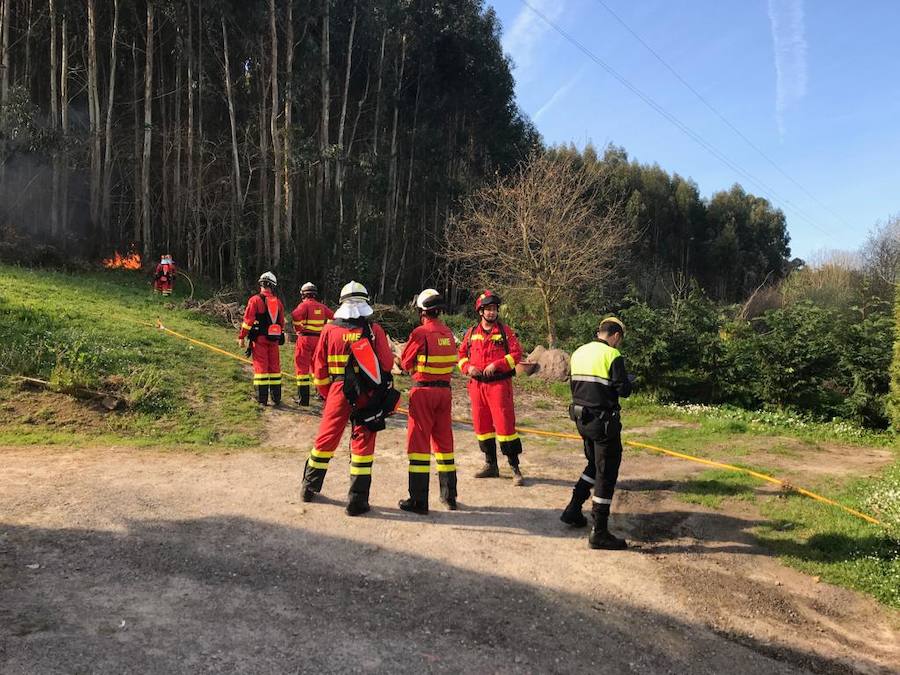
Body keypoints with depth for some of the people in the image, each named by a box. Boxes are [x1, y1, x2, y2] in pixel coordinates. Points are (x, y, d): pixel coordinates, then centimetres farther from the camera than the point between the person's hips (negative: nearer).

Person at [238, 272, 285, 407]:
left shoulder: (255, 300, -8)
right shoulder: (278, 302, 8)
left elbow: (248, 321, -10)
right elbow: (282, 322, 14)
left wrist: (242, 337, -4)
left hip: (259, 339, -4)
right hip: (274, 339, 4)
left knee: (261, 366, -1)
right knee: (275, 366, 11)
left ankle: (262, 399, 0)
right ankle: (276, 398, 15)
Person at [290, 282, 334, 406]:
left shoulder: (304, 305, -7)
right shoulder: (321, 307, 9)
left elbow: (295, 315, -25)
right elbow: (333, 317, 13)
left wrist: (298, 328, -11)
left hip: (305, 338, -5)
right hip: (319, 339, 5)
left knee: (302, 367, 0)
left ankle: (303, 398, -3)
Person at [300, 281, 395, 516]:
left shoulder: (330, 329, -1)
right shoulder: (375, 330, -6)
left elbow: (319, 367, 3)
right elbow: (386, 364, -7)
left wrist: (327, 394, 15)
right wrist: (381, 389, 13)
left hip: (338, 392, 2)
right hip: (367, 396, -2)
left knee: (326, 439, 16)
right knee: (362, 444, 6)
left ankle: (309, 488, 31)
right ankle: (357, 501, 10)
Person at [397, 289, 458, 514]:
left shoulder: (421, 332, -13)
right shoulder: (448, 333, 5)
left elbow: (405, 363, -6)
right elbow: (452, 362, 9)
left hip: (423, 391, -6)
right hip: (445, 390, 6)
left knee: (419, 442, 1)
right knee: (444, 441, 16)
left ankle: (419, 500, 4)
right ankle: (449, 496, 26)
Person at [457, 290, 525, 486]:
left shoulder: (505, 330, 0)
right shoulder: (472, 332, 11)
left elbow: (516, 354, -6)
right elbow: (461, 354, 15)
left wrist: (496, 365, -16)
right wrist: (468, 367, -5)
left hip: (499, 383, -4)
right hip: (477, 384, 5)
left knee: (505, 424, -8)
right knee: (481, 425, 10)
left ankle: (515, 468, 0)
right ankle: (491, 465, 24)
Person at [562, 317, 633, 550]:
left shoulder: (579, 352, 8)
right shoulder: (612, 355, -13)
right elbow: (623, 390, -14)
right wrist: (629, 380, 6)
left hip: (581, 418, 8)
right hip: (604, 421, -7)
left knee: (594, 465, 26)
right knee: (607, 474, 1)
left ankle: (573, 511, 28)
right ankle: (599, 533, 5)